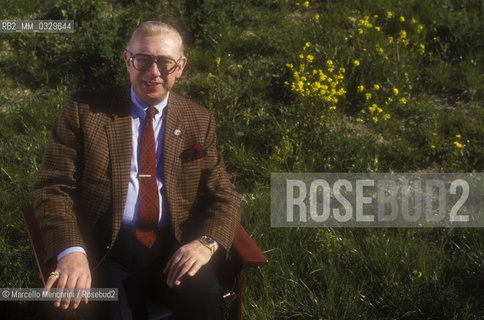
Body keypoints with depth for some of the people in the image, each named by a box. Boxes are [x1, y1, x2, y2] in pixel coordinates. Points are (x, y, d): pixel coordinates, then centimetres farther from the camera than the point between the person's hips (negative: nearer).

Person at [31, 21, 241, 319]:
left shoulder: (199, 121, 11)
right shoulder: (84, 110, 4)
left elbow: (223, 197, 10)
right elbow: (53, 188, -2)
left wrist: (206, 242, -13)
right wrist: (71, 251, -21)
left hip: (176, 251, 2)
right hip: (107, 251, -1)